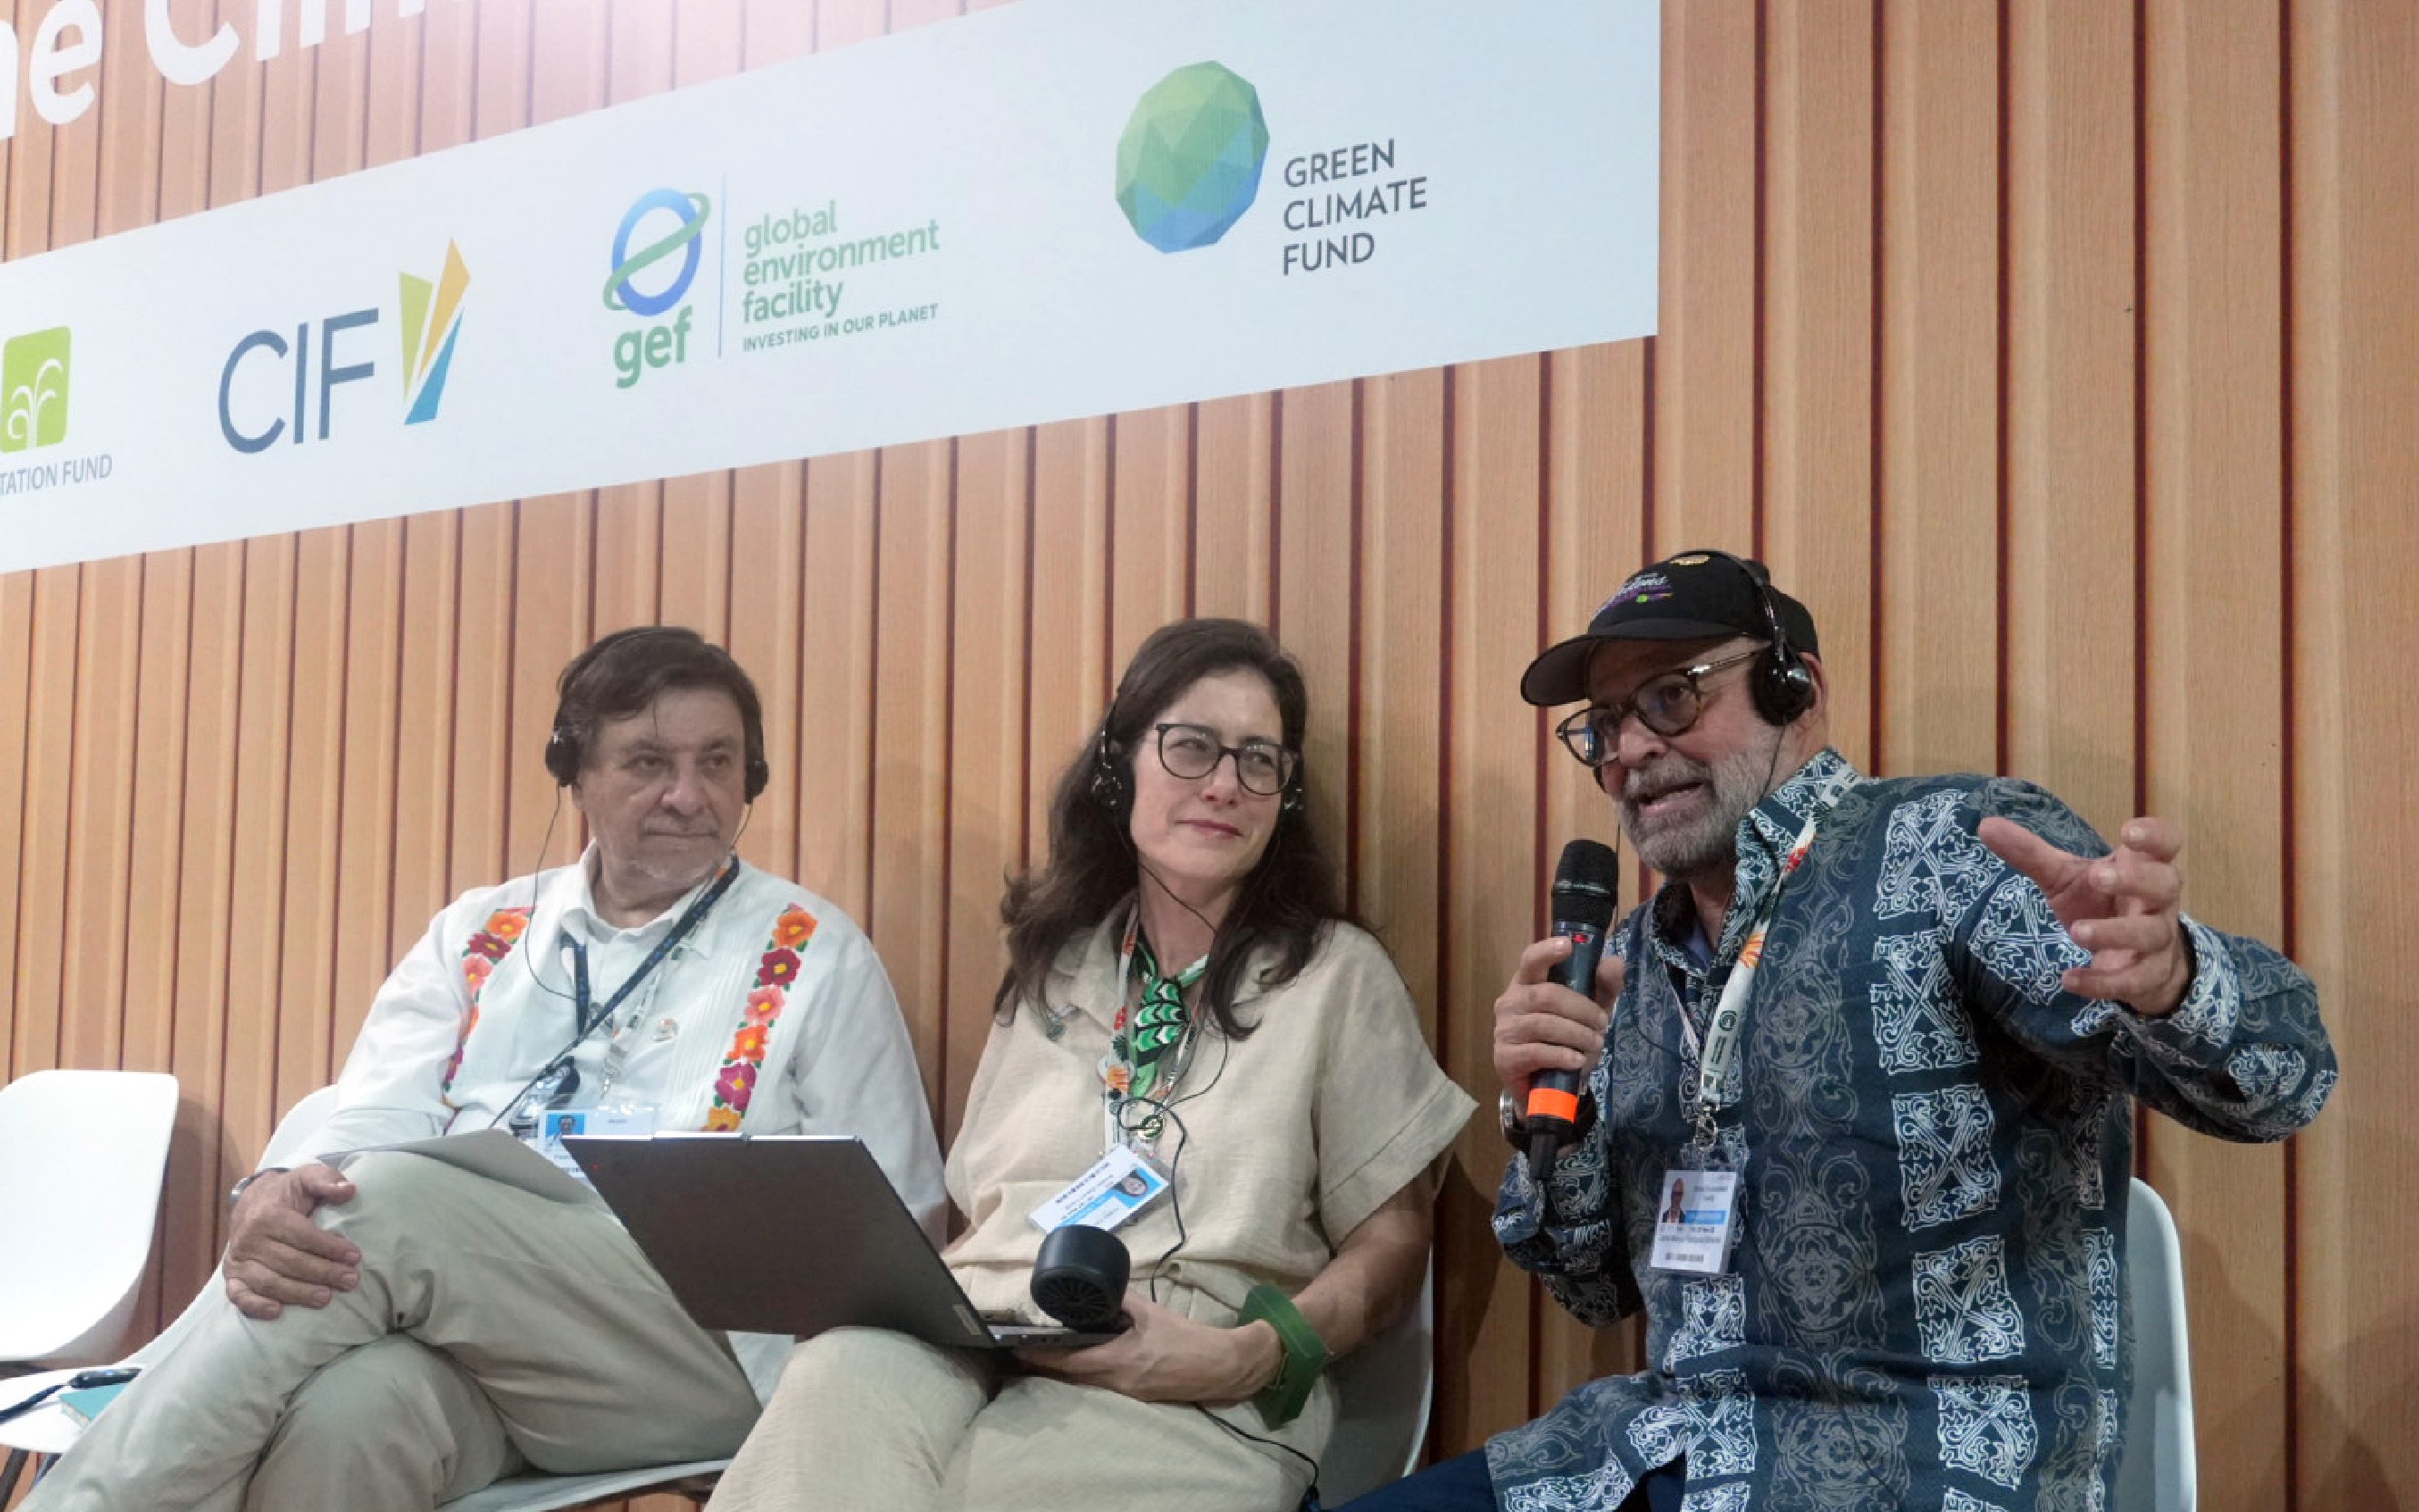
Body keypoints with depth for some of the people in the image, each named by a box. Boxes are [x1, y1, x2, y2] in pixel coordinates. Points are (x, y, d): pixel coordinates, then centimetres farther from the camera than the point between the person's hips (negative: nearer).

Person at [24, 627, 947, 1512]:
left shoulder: (815, 957, 12)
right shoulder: (478, 935, 20)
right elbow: (369, 1136, 8)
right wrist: (268, 1203, -15)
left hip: (706, 1347, -2)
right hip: (448, 1308, 2)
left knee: (390, 1205, -29)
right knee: (351, 1402, -37)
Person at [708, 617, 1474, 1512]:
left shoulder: (1341, 977, 9)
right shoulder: (1054, 967, 22)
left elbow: (1391, 1244, 6)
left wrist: (1251, 1355, -13)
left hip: (1195, 1403, -3)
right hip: (979, 1339, 4)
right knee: (838, 1381, -33)